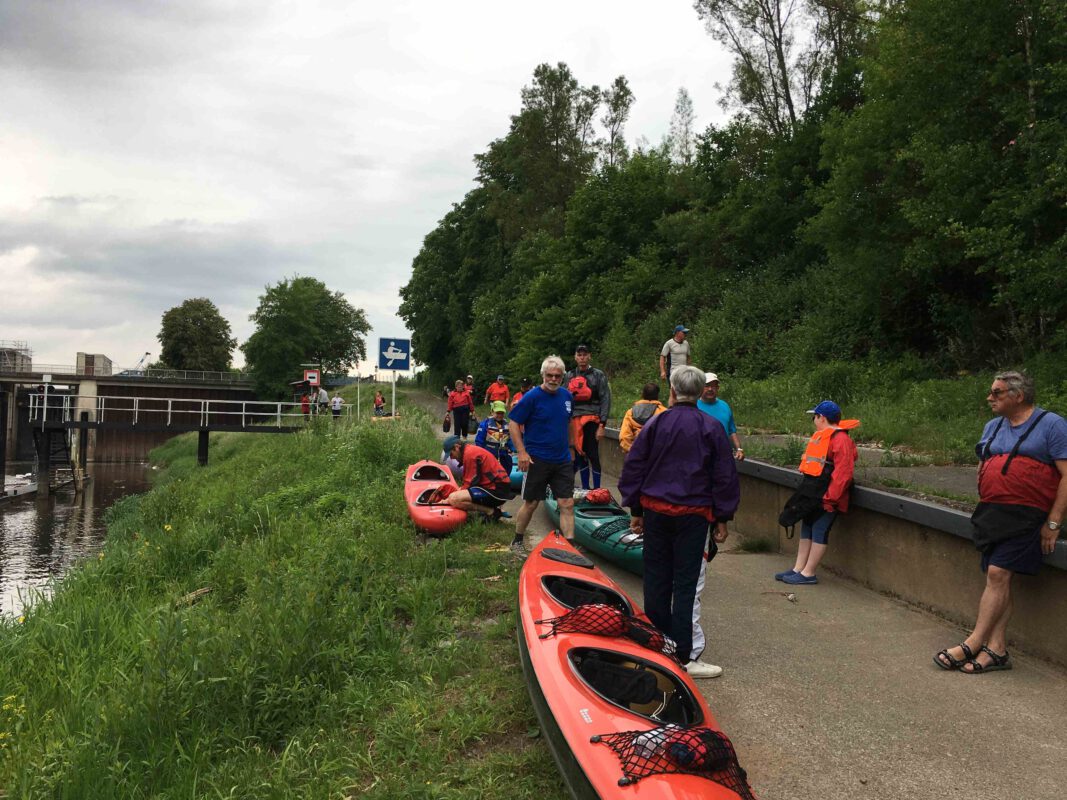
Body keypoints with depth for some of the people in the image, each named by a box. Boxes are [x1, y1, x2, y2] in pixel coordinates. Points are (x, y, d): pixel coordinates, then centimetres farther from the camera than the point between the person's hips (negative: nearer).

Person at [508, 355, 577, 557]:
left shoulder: (566, 396, 6)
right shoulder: (532, 397, -12)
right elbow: (513, 424, -11)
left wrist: (570, 446, 20)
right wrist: (522, 452, -17)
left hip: (562, 460, 5)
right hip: (537, 460, -5)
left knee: (567, 504, 1)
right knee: (531, 503, 6)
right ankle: (517, 542, 25)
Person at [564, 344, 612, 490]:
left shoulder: (598, 375, 1)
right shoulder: (569, 376, 14)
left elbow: (605, 400, -4)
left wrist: (602, 425, -11)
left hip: (592, 419, -5)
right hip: (575, 420, 5)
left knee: (593, 456, -7)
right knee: (580, 456, 10)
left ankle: (597, 489, 1)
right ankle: (585, 489, 20)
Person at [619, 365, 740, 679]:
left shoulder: (655, 423, 0)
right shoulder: (711, 428, -4)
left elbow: (633, 468, 3)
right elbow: (725, 477, -3)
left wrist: (635, 510, 12)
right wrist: (723, 518, 5)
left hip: (655, 510, 3)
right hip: (693, 514, -2)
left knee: (656, 579, 14)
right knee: (687, 585, 0)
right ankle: (686, 656, 1)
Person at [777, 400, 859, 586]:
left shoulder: (840, 439, -17)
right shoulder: (820, 436, 14)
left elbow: (843, 472, -23)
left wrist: (830, 498, -23)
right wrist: (805, 490, 18)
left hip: (825, 496, -10)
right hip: (812, 494, 10)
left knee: (819, 532, -2)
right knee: (806, 529, 13)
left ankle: (808, 573, 4)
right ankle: (798, 569, 20)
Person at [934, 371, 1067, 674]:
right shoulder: (993, 426, 16)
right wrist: (986, 507, 12)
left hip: (1026, 514, -6)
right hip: (991, 513, 7)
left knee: (998, 573, -15)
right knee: (997, 578, 3)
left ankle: (972, 644, -13)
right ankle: (996, 649, 4)